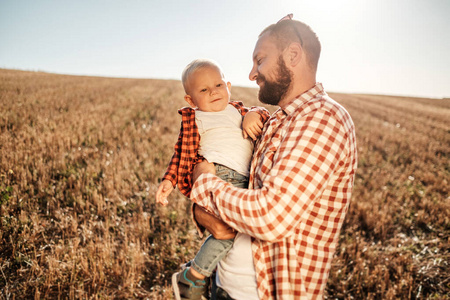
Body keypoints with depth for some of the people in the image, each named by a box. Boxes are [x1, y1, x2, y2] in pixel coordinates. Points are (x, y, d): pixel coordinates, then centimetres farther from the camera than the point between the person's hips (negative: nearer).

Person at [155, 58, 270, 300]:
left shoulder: (237, 110, 25)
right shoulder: (194, 119, 13)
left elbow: (265, 115, 19)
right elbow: (182, 154, 10)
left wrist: (255, 115, -4)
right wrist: (168, 180, -2)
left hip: (243, 180, 6)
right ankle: (191, 279, -5)